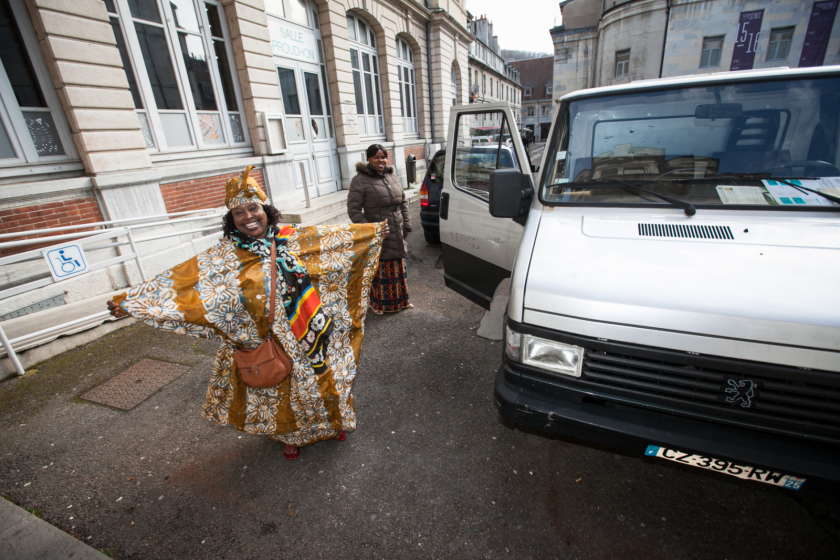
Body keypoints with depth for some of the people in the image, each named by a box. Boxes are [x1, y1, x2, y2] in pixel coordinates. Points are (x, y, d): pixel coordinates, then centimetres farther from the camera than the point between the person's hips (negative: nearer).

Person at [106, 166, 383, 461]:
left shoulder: (293, 238, -6)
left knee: (321, 379, 16)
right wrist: (128, 301, -16)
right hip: (268, 343, 0)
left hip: (311, 334, 1)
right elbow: (180, 279, -11)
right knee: (280, 389, 17)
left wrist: (377, 229, 0)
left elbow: (340, 237, -2)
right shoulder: (225, 256, -8)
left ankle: (332, 422, 45)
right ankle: (291, 434, 46)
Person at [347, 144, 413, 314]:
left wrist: (406, 224, 8)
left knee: (398, 268, 17)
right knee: (379, 270, 2)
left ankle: (400, 300, 35)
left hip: (397, 233, 7)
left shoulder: (391, 175, 11)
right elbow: (353, 209, -13)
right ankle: (378, 304, 21)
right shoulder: (360, 180, -10)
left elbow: (403, 201, 17)